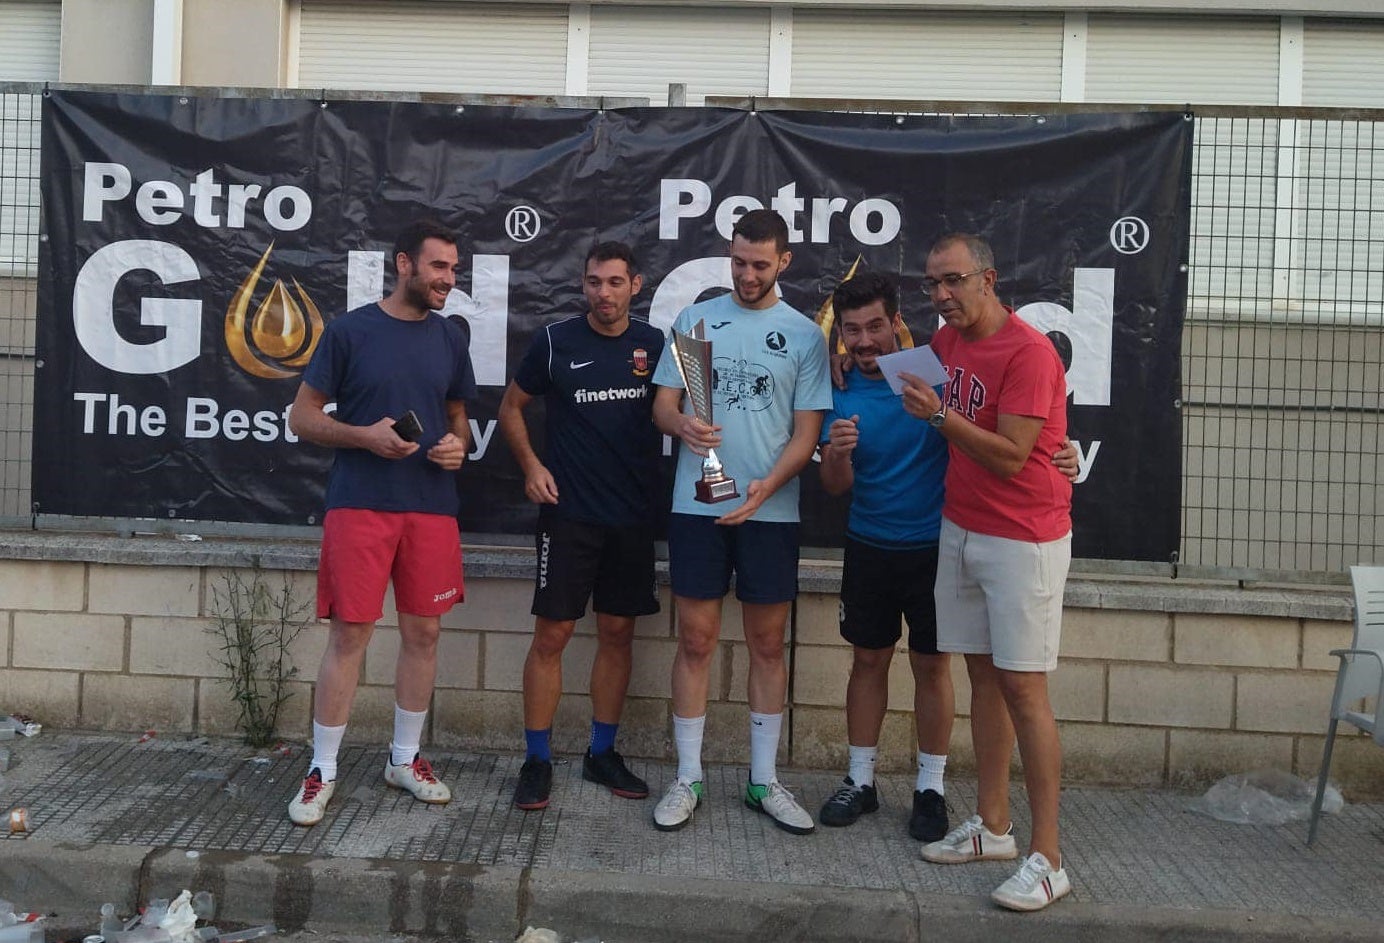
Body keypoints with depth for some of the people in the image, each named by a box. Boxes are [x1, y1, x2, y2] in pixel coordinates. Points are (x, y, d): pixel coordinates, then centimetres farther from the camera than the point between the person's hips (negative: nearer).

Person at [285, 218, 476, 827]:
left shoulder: (449, 339, 11)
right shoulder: (350, 331, -2)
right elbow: (302, 417, 0)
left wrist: (458, 445, -2)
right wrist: (365, 436, -16)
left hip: (432, 507, 4)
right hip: (359, 504, -4)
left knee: (423, 631, 8)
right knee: (349, 633, -2)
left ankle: (405, 759, 24)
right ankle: (322, 771, 12)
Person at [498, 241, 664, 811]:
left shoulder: (655, 344, 4)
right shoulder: (556, 341, -2)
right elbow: (511, 408, 8)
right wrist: (530, 465, -4)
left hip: (634, 516, 3)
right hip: (569, 513, -2)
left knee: (618, 634, 10)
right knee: (551, 635, -1)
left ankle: (602, 754, 24)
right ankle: (536, 761, 12)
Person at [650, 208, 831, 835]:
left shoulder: (804, 336, 4)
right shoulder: (694, 320, 7)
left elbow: (806, 432, 0)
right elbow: (662, 404, 5)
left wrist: (766, 486, -17)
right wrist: (681, 424, -20)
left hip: (770, 509, 0)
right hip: (696, 505, 0)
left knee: (767, 645, 8)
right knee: (696, 641, 4)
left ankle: (764, 782, 21)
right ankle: (687, 779, 17)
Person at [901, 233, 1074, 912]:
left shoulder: (1028, 352, -15)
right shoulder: (946, 341, 9)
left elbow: (1010, 457, -19)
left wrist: (940, 415, -21)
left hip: (1023, 539, -7)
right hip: (960, 529, 7)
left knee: (1022, 689, -6)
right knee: (983, 676, 11)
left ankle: (1046, 859, 3)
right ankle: (992, 826, 22)